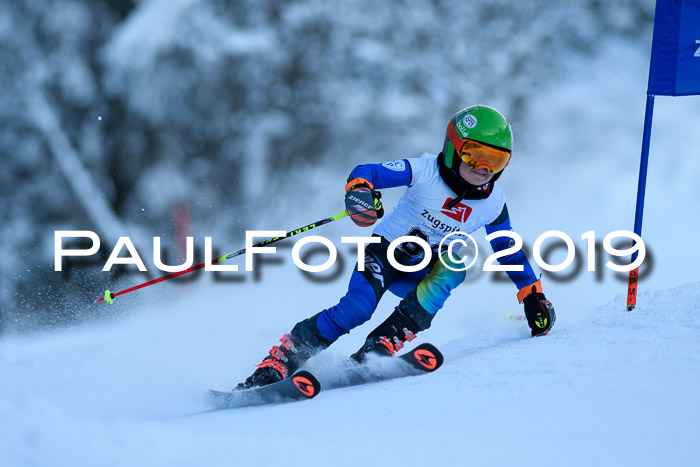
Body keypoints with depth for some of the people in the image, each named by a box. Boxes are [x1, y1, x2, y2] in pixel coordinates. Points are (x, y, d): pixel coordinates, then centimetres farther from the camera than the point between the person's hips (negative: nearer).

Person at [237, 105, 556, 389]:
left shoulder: (493, 204, -5)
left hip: (424, 276, 4)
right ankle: (278, 363, -22)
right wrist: (359, 190, -47)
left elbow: (509, 251, 10)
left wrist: (533, 295, 8)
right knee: (357, 307, -30)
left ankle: (382, 346, -35)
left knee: (458, 256, -30)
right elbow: (367, 172, -24)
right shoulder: (427, 171, -17)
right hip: (386, 251, -4)